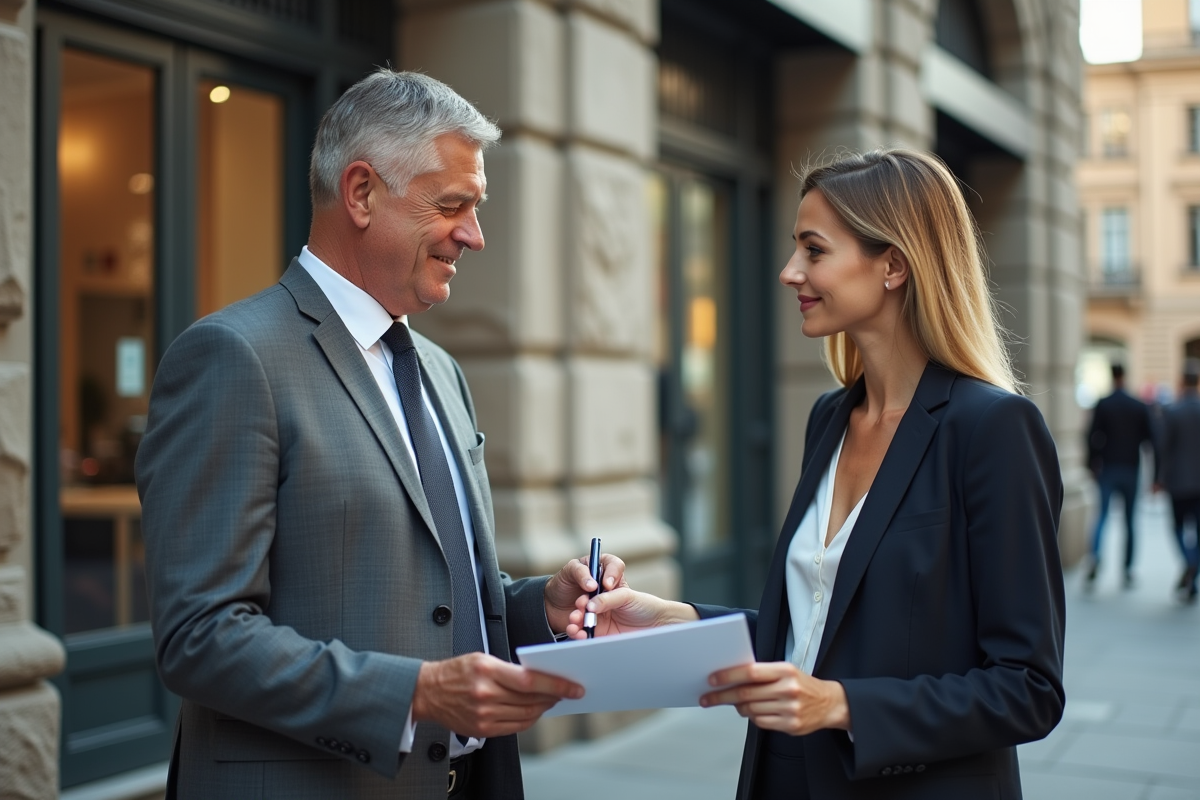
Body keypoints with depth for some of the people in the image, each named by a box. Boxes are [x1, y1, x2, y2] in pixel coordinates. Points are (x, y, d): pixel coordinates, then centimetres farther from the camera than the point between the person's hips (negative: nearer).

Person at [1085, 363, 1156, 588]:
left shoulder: (1102, 404, -4)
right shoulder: (1140, 407, 1)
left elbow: (1093, 436, -8)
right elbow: (1150, 438, 1)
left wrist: (1093, 465, 0)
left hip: (1108, 468, -1)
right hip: (1131, 469, 1)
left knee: (1102, 514, 2)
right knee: (1129, 520, 8)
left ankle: (1095, 557, -23)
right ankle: (1128, 572, 9)